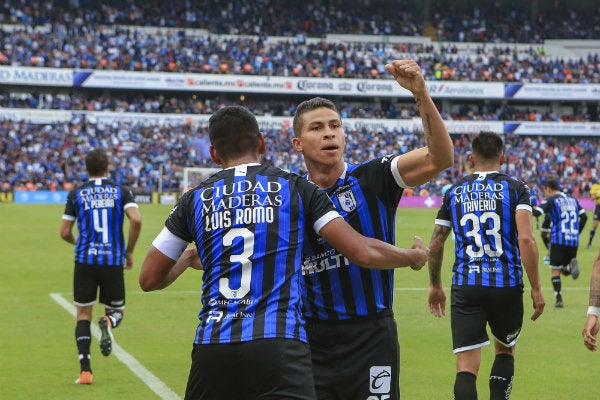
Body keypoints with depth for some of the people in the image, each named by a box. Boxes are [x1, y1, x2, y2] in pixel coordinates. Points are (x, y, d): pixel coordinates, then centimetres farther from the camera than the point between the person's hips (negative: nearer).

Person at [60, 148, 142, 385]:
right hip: (113, 261, 0)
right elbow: (136, 220, -12)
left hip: (85, 261, 0)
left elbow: (65, 232, 5)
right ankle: (108, 322, -21)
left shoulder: (76, 194, 5)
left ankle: (85, 371, 0)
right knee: (117, 310, 18)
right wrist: (129, 251, 1)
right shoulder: (121, 191, 3)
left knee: (83, 315, 10)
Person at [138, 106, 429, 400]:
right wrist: (414, 257, 23)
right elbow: (363, 252, 3)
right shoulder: (295, 188, 7)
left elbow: (149, 279, 16)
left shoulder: (195, 199, 12)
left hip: (211, 346, 3)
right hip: (279, 345, -3)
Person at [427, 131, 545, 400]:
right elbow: (526, 239, -11)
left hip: (465, 287, 0)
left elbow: (435, 245, 12)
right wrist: (536, 289, -6)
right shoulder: (515, 188, 2)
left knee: (466, 367, -2)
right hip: (507, 286, 0)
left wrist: (435, 285, 26)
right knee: (505, 350, 25)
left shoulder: (454, 192, 10)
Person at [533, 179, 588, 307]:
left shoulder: (551, 200, -1)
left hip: (558, 240, -5)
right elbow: (584, 216, 13)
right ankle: (572, 265, -17)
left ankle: (559, 300, -6)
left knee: (555, 271, 3)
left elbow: (537, 212, -14)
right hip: (573, 241, 5)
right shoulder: (573, 199, 17)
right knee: (565, 271, 17)